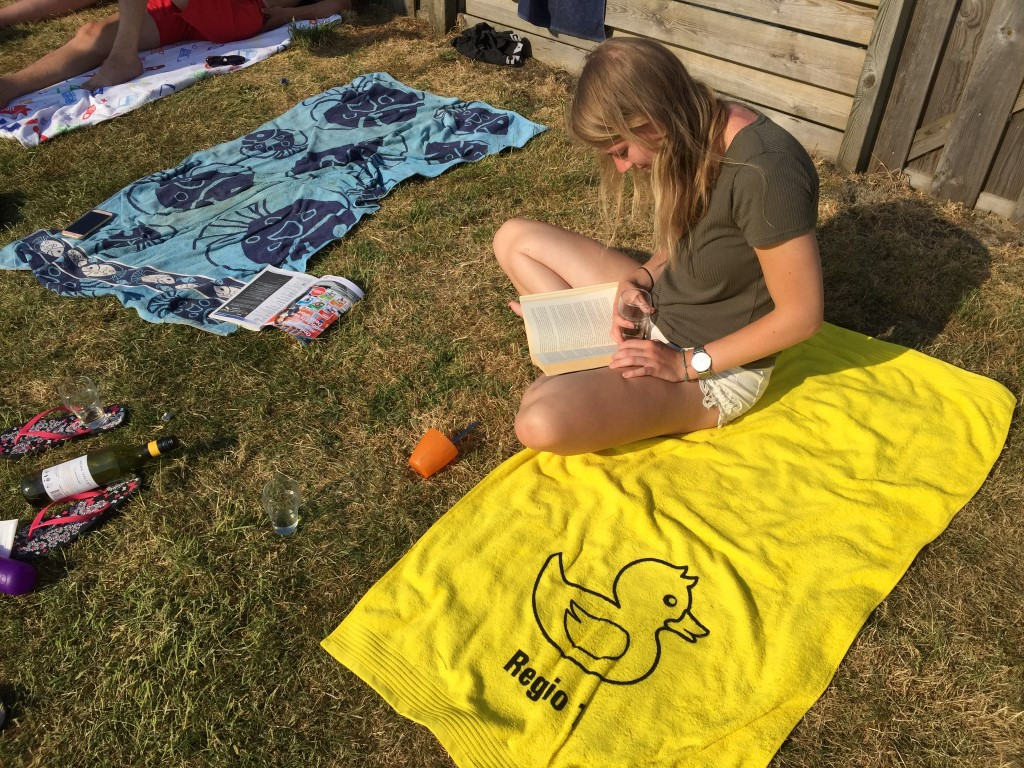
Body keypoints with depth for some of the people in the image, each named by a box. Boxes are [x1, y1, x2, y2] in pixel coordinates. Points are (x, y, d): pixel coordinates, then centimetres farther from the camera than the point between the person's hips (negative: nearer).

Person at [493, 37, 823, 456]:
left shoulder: (764, 172, -31)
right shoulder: (698, 131, -5)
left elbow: (802, 315, -24)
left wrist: (684, 364, -20)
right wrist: (645, 277, -7)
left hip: (718, 368, -8)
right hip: (660, 312, 9)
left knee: (541, 422, -32)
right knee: (514, 239, 5)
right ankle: (608, 359, -3)